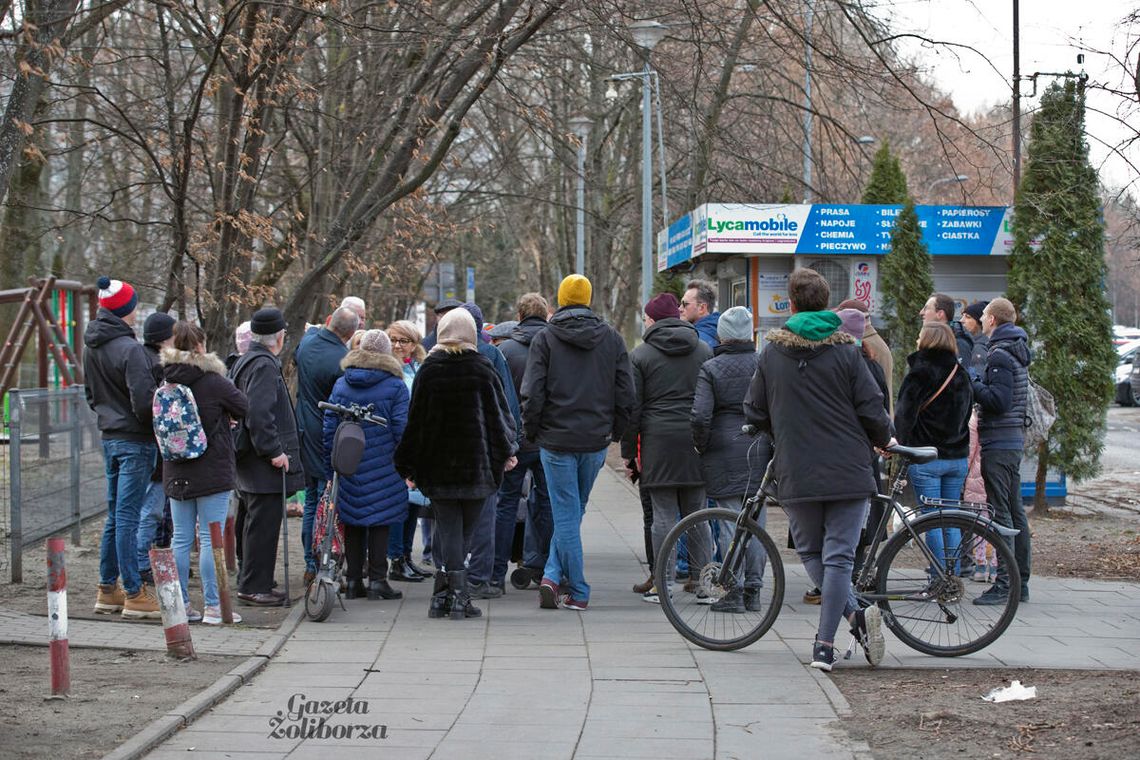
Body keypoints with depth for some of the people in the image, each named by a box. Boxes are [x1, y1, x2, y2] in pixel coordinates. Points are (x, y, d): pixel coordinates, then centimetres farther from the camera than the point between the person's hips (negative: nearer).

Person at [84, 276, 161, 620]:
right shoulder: (128, 349, -18)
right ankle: (134, 594, -1)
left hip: (110, 437, 8)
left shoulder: (92, 348, 9)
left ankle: (107, 589, 21)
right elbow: (143, 401, -22)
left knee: (115, 515, 16)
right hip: (135, 440, -8)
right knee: (127, 516, -6)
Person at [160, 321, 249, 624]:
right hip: (212, 472, -5)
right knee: (211, 539, -1)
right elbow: (246, 408, -4)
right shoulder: (213, 381, -13)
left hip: (176, 473, 5)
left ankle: (180, 605, 13)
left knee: (181, 539, 10)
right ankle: (212, 607, 1)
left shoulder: (166, 381, 1)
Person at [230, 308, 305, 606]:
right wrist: (274, 451, -22)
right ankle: (253, 586, -2)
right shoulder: (264, 365, -16)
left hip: (252, 461, 11)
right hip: (266, 467, -11)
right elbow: (258, 414, -26)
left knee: (258, 523, 17)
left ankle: (251, 583, 25)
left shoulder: (245, 361, 17)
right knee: (264, 523, -6)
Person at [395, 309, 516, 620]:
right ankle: (453, 596, 7)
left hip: (438, 465, 0)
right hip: (477, 465, 0)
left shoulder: (428, 370, -1)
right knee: (463, 530, 7)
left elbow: (416, 420, 3)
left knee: (448, 529, 3)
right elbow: (499, 413, 3)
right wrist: (506, 452, 16)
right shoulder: (483, 369, -2)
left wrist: (409, 465, 9)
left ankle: (447, 597, -5)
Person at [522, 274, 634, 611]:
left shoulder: (545, 338, -4)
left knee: (566, 514, 0)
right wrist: (615, 431, 13)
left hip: (557, 441, -3)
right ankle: (555, 574, 9)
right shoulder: (611, 338, 4)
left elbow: (533, 393, -9)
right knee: (573, 511, 16)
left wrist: (531, 431, 4)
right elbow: (626, 393, 3)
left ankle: (578, 592, -1)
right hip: (596, 442, 3)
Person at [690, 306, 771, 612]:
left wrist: (701, 446, 2)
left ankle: (735, 592, 0)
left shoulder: (710, 369, -4)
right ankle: (753, 590, 14)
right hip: (760, 448, 2)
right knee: (757, 521, 10)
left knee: (730, 521, 1)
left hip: (724, 449, -2)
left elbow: (699, 416, -13)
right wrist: (775, 445, 9)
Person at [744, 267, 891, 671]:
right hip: (847, 472, -1)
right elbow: (872, 410, -4)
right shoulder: (846, 351, -3)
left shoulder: (772, 353, 2)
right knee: (838, 557, 2)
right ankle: (824, 645, -2)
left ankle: (856, 615, 1)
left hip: (795, 475, 1)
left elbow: (755, 414, 8)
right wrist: (885, 440, 17)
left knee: (811, 553, 17)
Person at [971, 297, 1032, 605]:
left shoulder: (1000, 355, -15)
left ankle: (1004, 584, -9)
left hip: (999, 443, -10)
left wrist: (970, 384, -15)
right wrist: (975, 383, 12)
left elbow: (998, 400, -23)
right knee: (1015, 509, 12)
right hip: (1014, 439, 10)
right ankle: (1021, 582, 17)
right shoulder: (1017, 351, 16)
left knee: (1001, 513, -9)